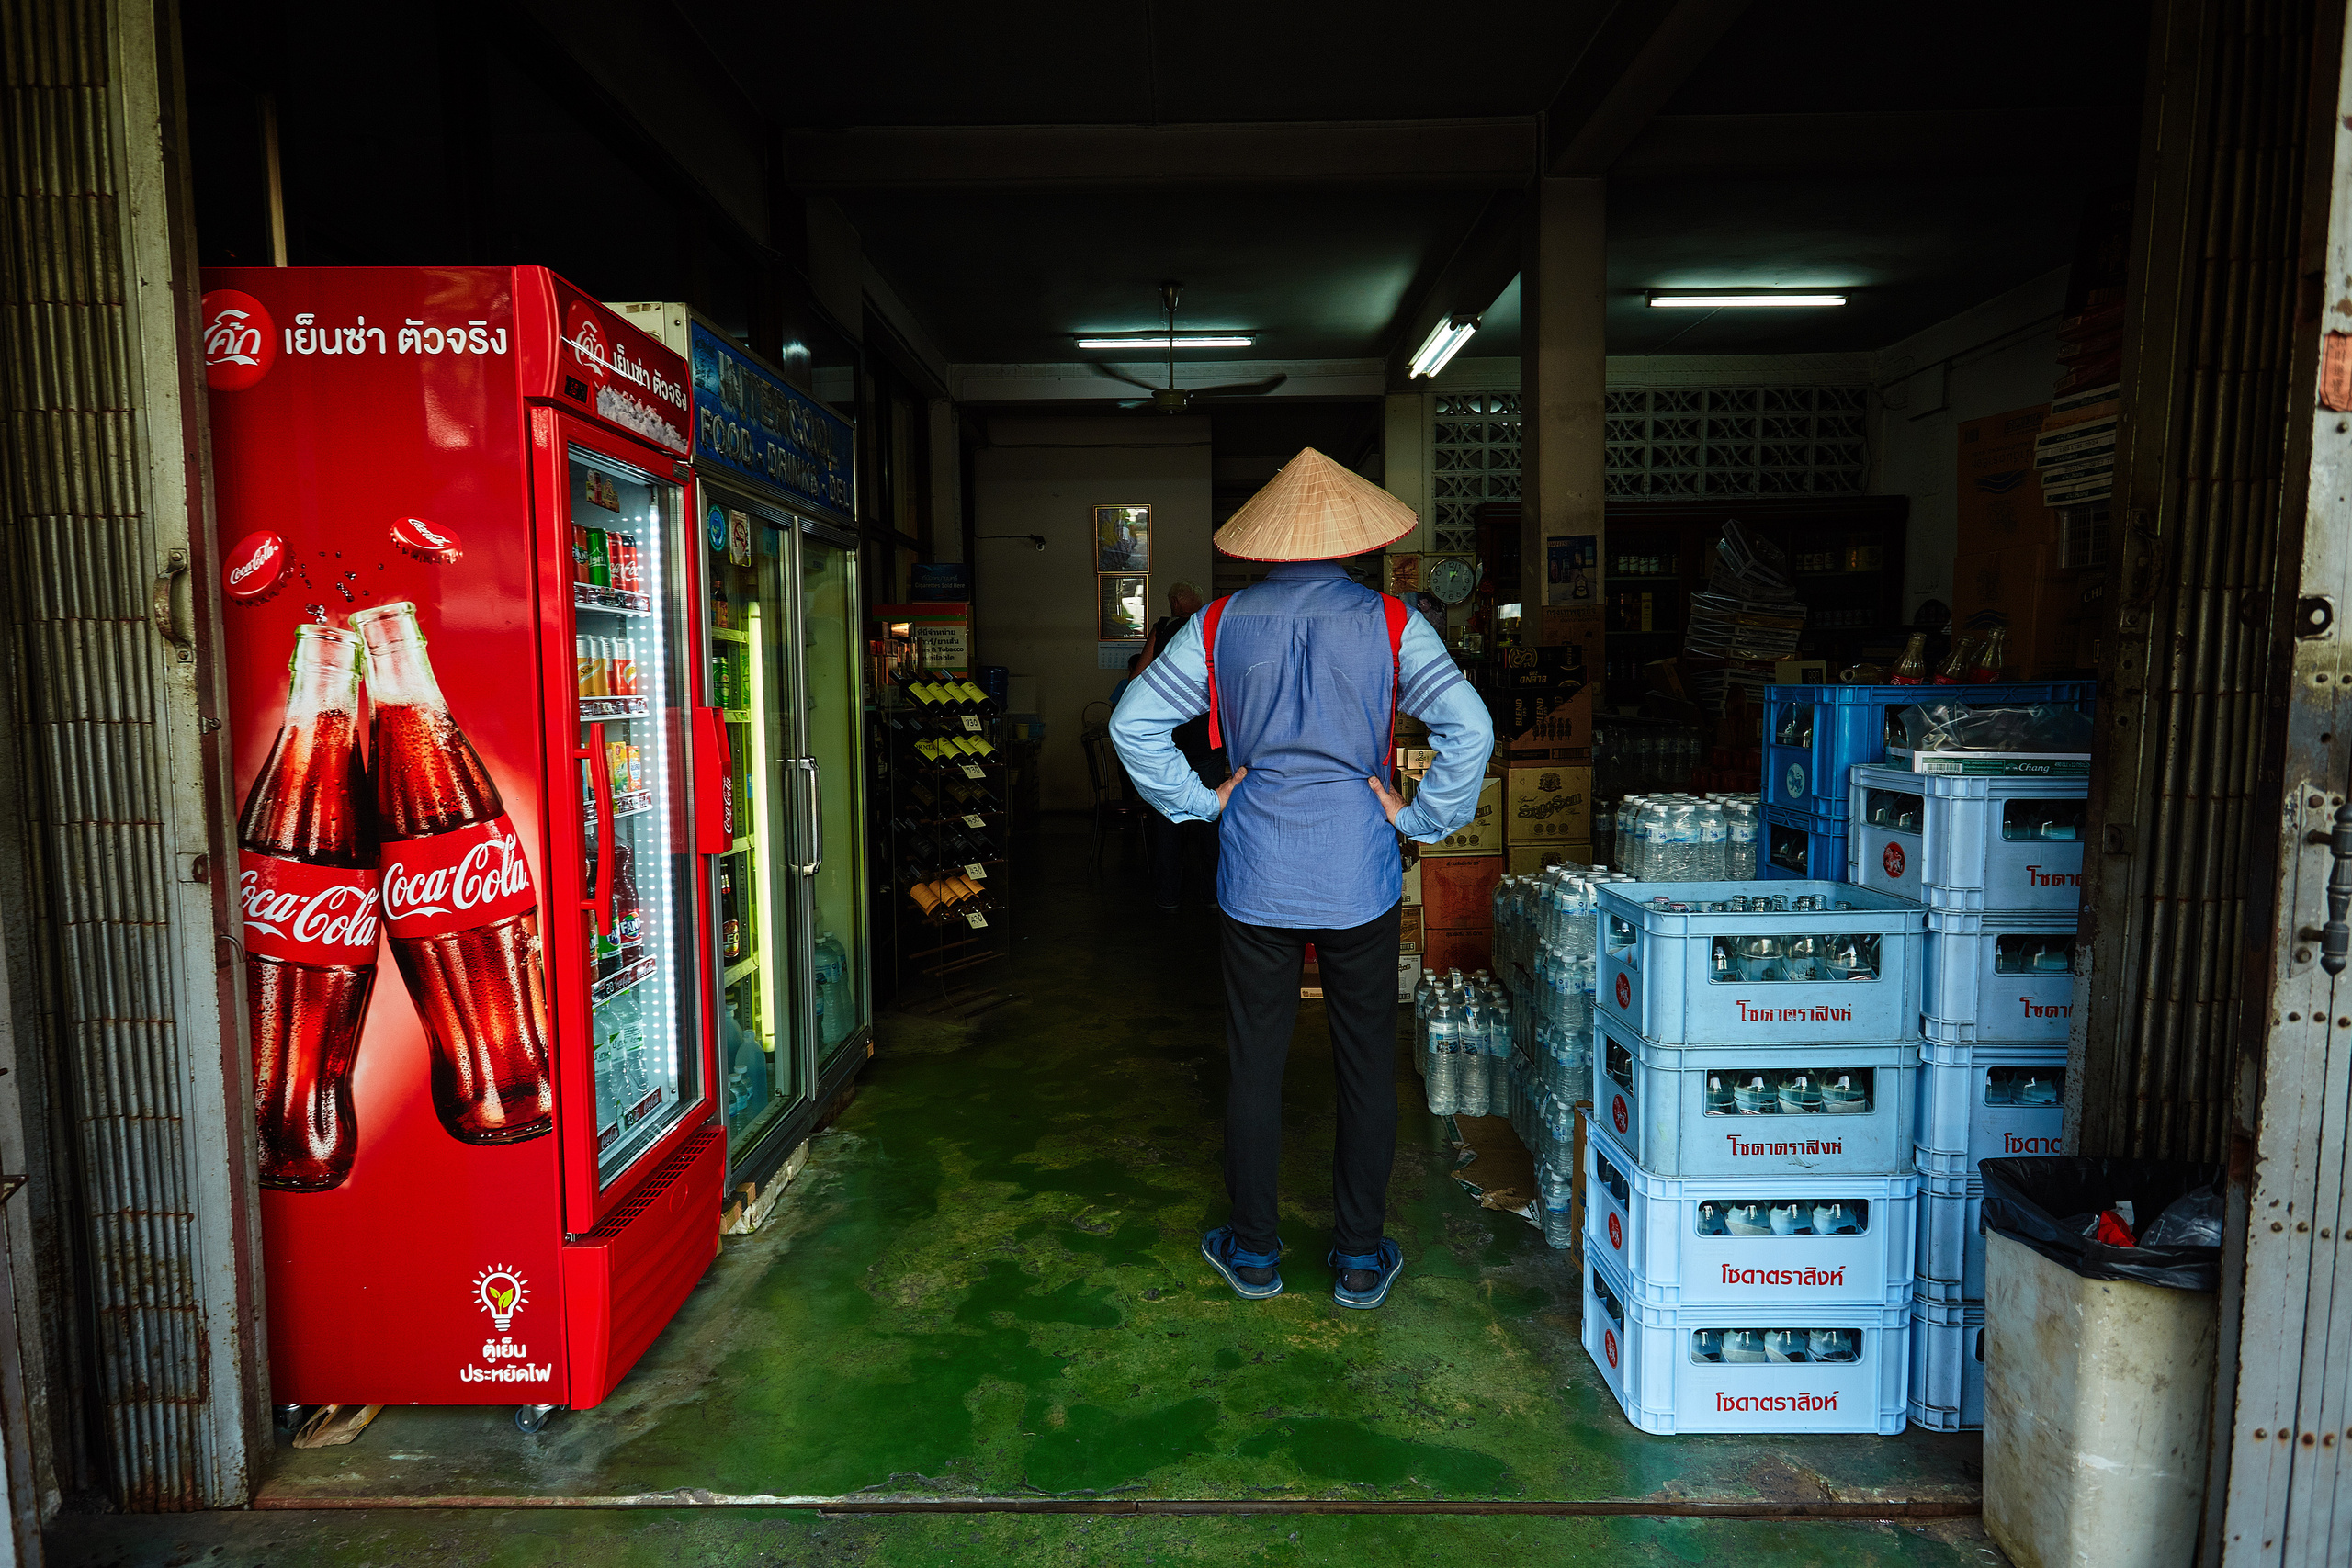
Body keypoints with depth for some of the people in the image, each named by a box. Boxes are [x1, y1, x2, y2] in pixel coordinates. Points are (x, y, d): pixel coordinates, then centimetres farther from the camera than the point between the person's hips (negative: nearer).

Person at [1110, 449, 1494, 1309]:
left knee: (1254, 1065, 11)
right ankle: (1361, 1257, 23)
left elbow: (1133, 722, -2)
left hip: (1255, 879, 1)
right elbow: (1469, 729, -15)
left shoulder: (1222, 623, 0)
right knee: (1367, 1066, 11)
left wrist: (1200, 803, 3)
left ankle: (1253, 1251, 25)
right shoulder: (1389, 622, -5)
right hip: (1361, 878, -1)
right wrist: (1421, 818, -5)